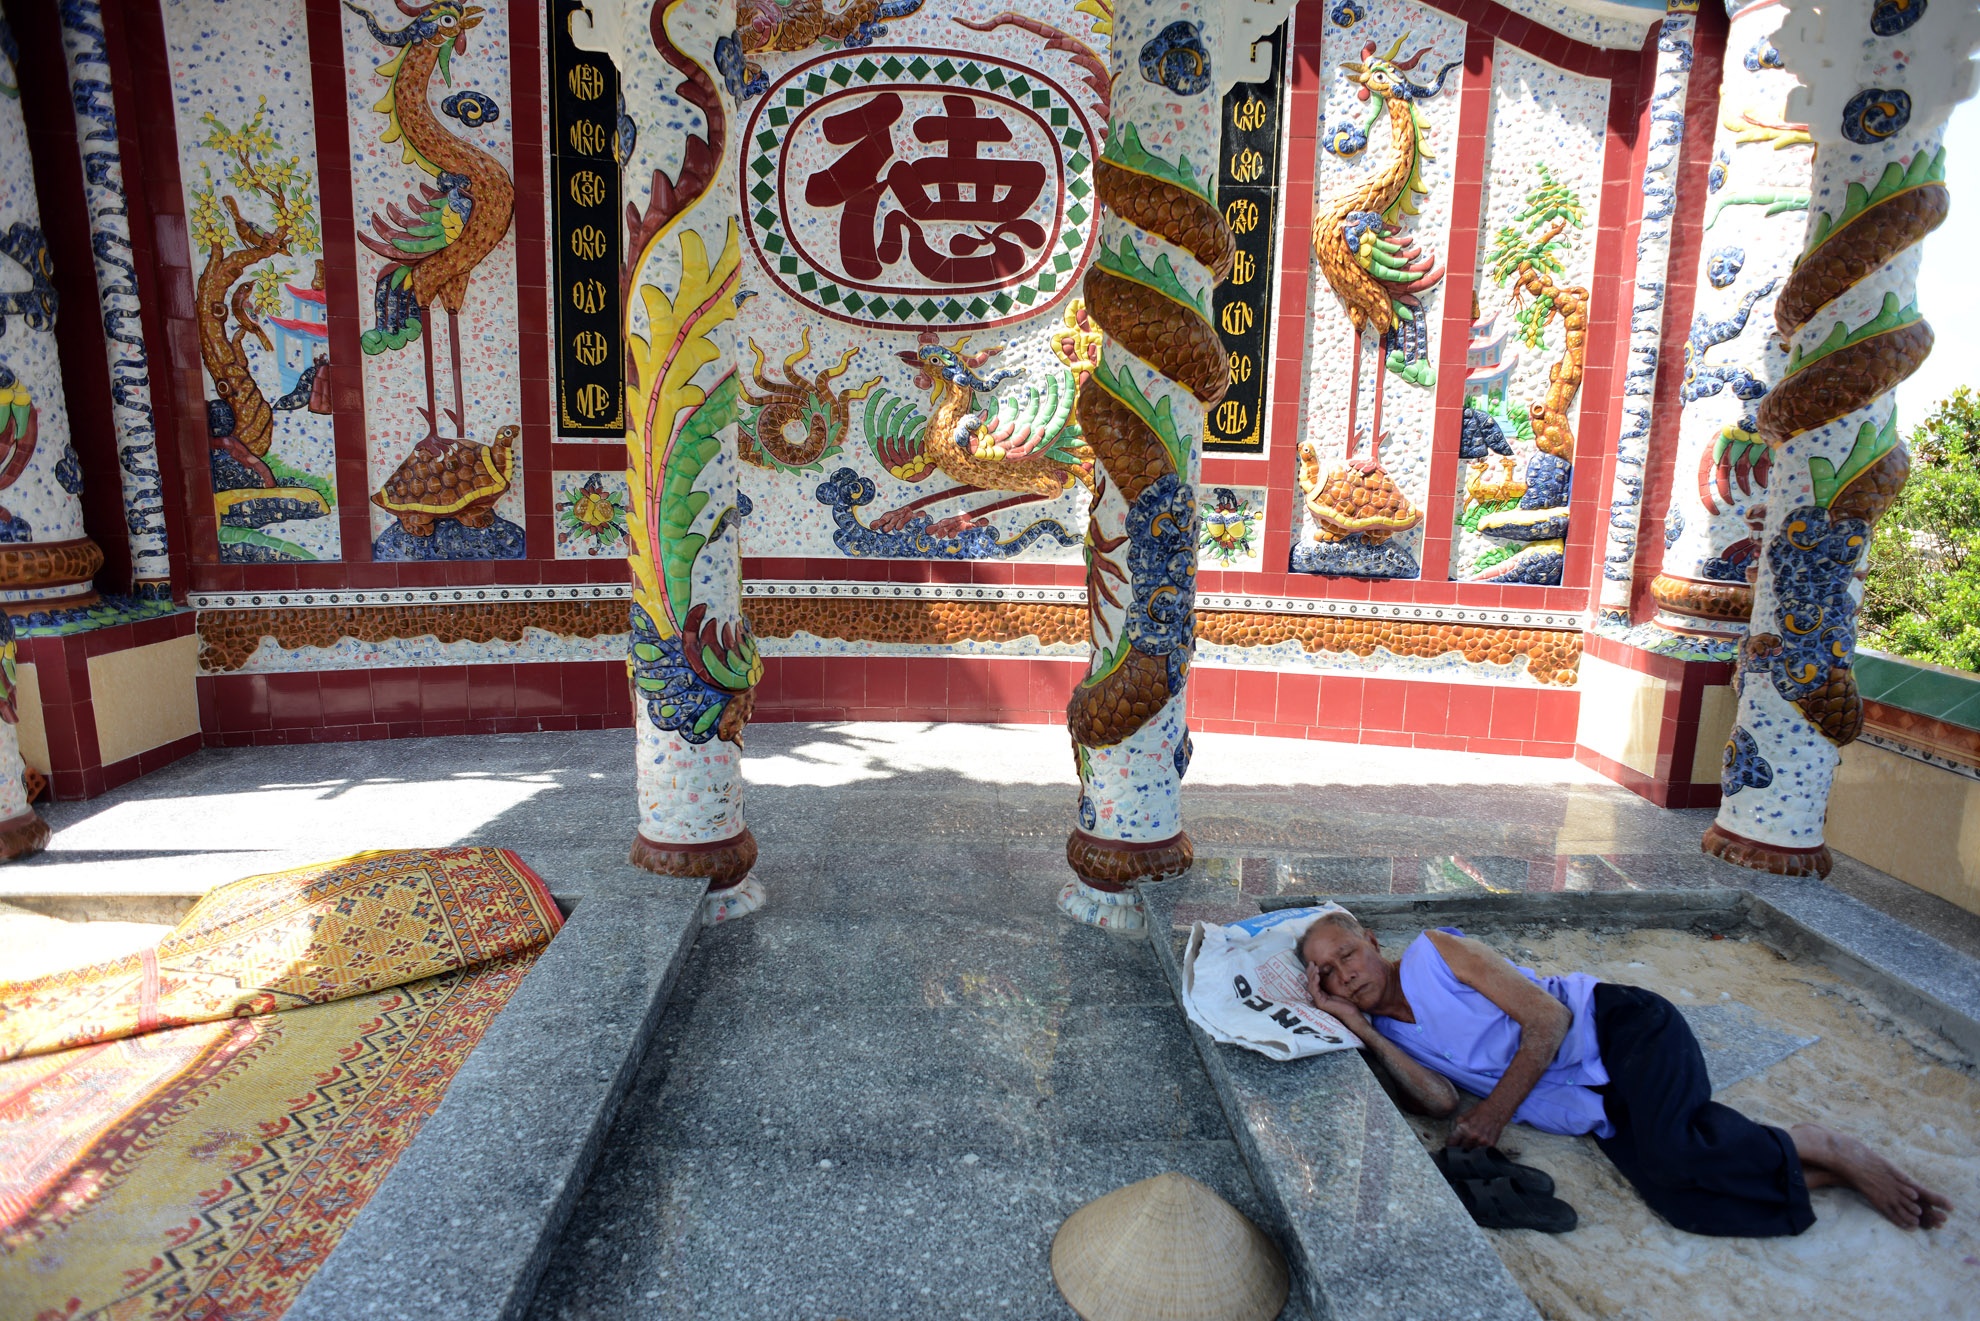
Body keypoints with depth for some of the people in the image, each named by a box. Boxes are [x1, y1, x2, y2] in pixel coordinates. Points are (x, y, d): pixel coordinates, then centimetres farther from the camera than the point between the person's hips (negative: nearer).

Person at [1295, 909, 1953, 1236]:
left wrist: (1496, 1110, -14)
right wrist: (1352, 1023, -15)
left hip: (1617, 1029, -5)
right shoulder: (1382, 1029, 7)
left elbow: (1548, 1018, -12)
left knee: (1675, 1158, -30)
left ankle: (1826, 1147, -3)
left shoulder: (1435, 951, -11)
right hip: (1597, 1109, 5)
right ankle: (1833, 1173, 2)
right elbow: (1439, 1100, -10)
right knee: (1689, 1200, -19)